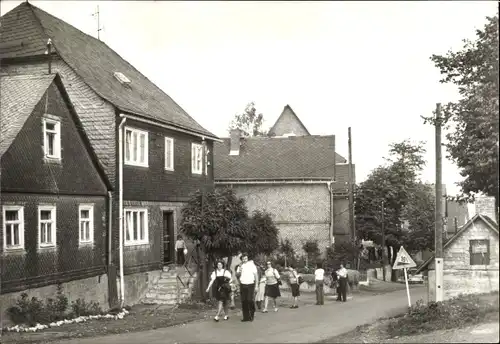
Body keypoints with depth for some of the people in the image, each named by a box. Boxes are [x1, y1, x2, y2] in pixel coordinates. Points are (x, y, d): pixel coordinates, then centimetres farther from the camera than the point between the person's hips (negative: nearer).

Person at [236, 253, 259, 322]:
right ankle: (246, 317, 10)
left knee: (250, 300, -11)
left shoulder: (252, 265, 1)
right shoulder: (240, 266, 11)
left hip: (250, 285, -3)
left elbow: (256, 275, 1)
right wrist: (239, 271, -10)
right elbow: (237, 275, 12)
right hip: (242, 285, 4)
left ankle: (251, 316, 4)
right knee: (244, 301, 3)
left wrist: (256, 285, -5)